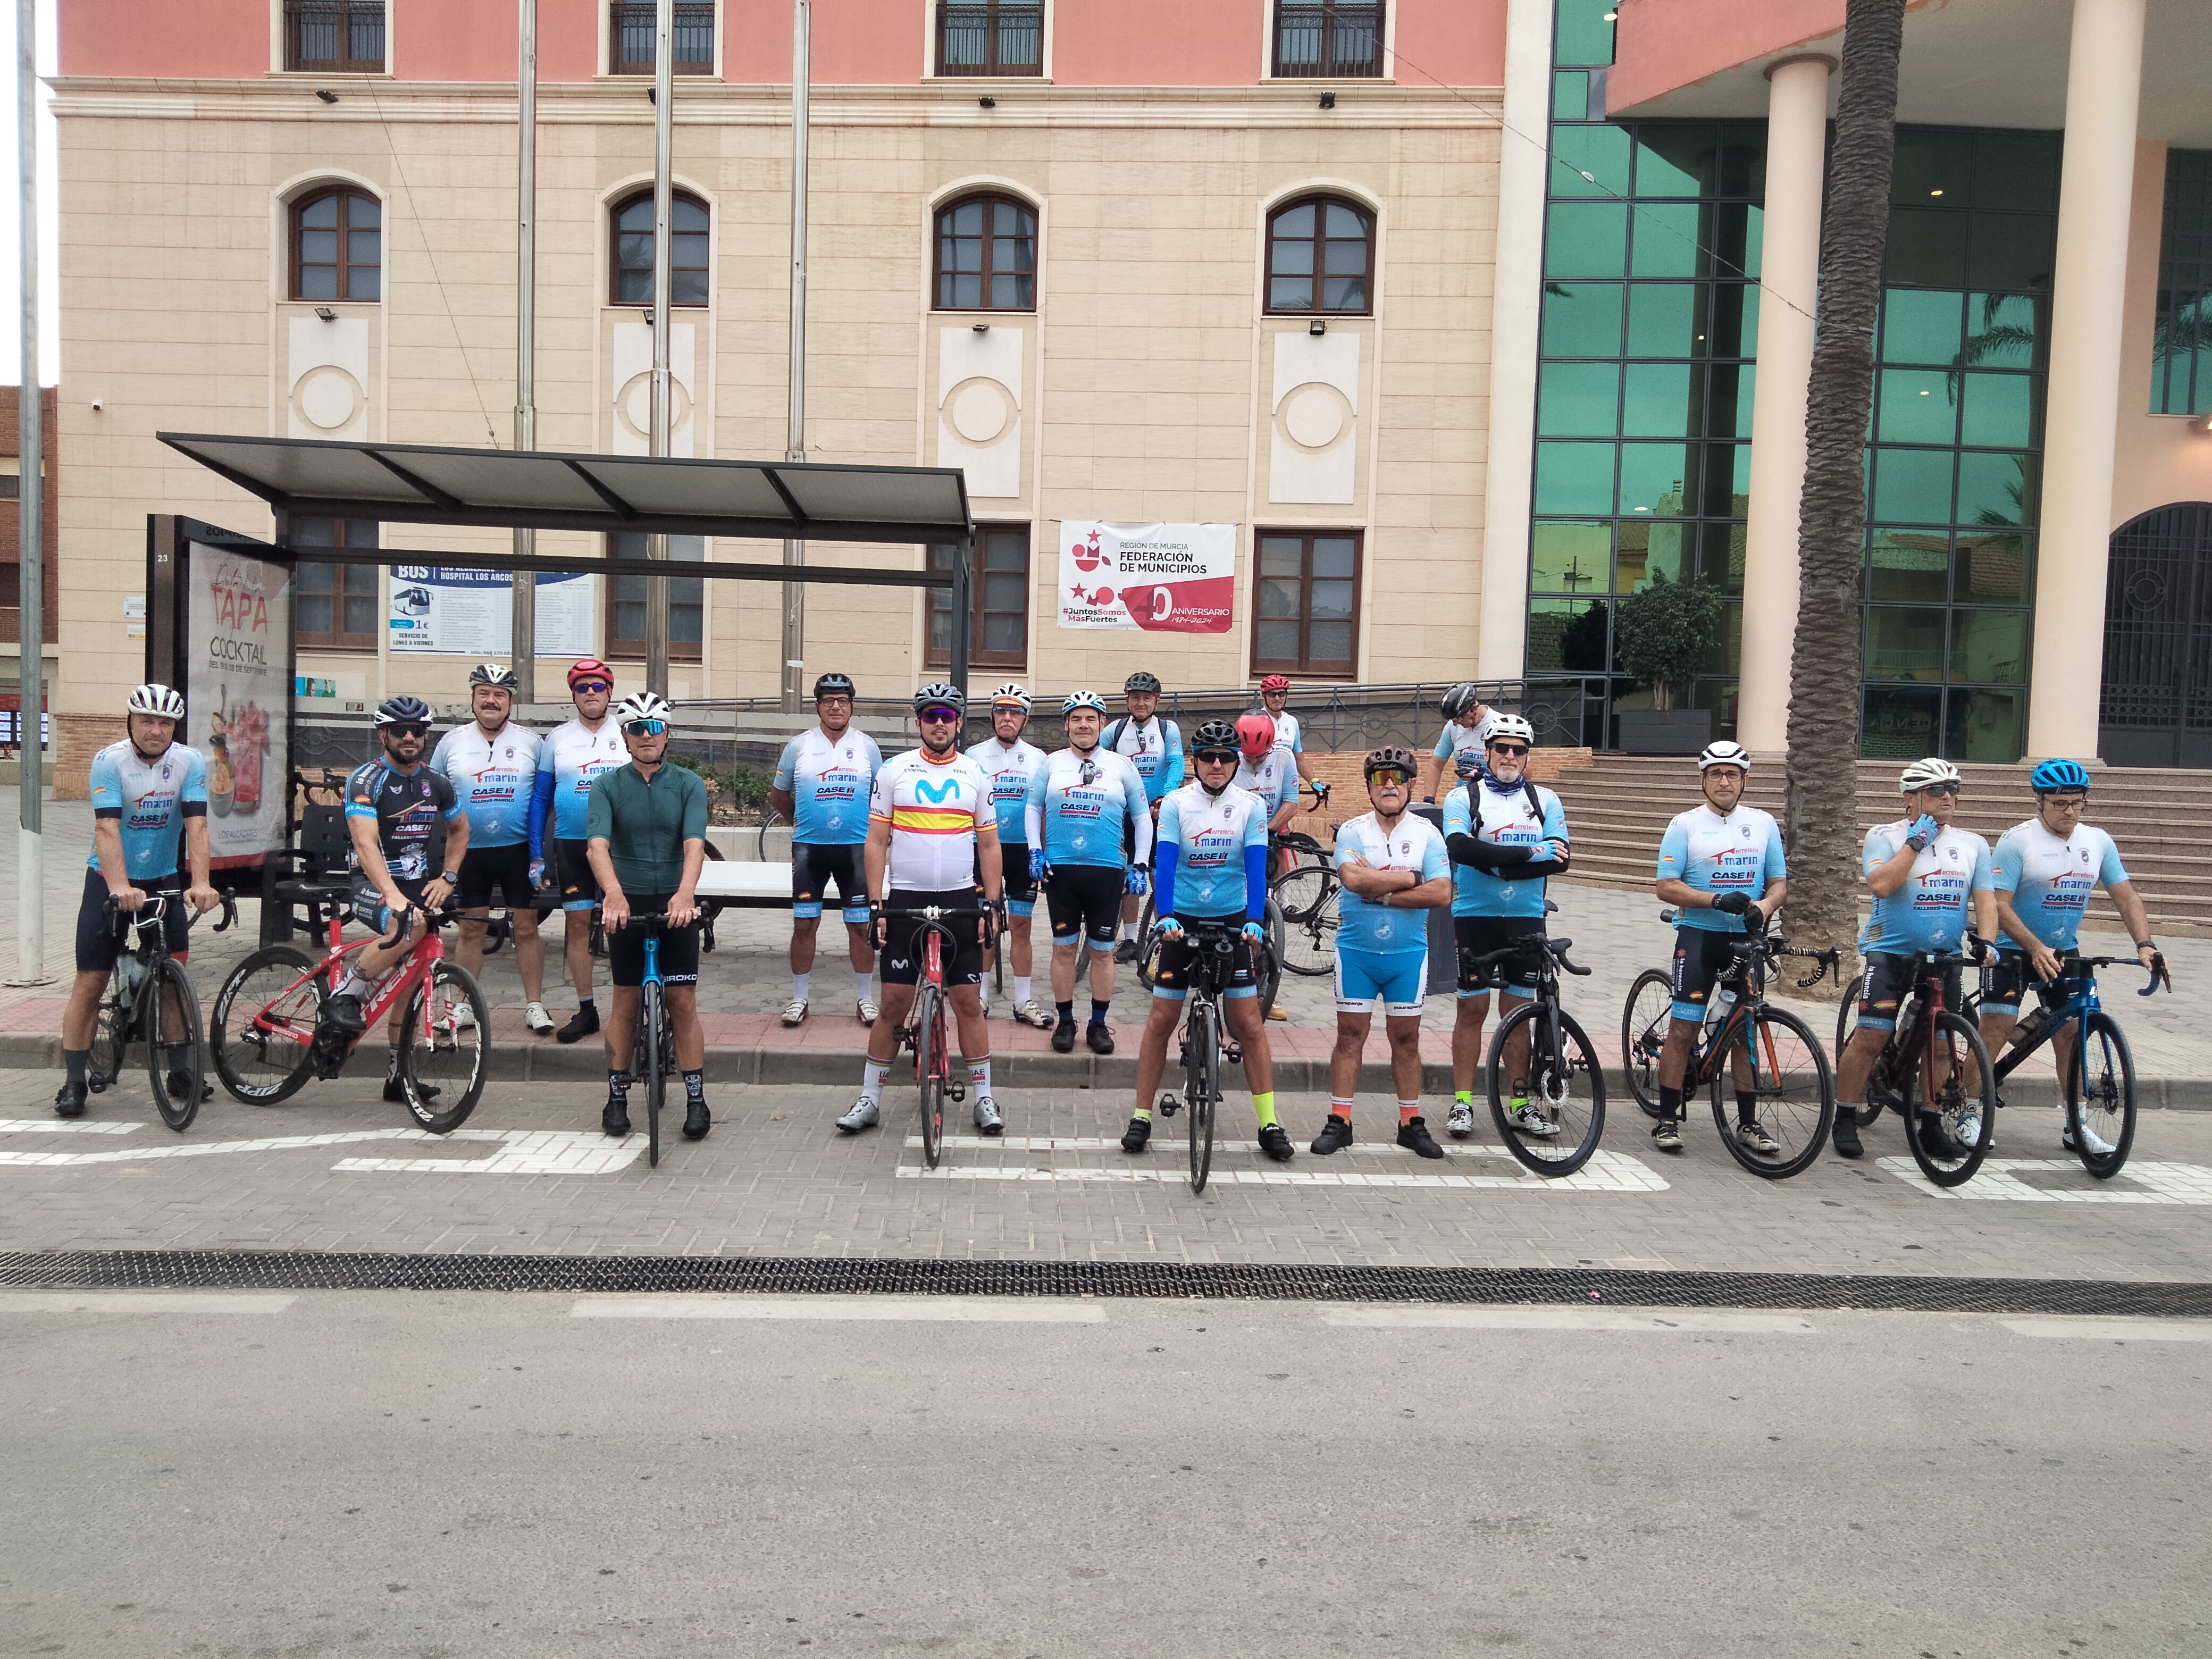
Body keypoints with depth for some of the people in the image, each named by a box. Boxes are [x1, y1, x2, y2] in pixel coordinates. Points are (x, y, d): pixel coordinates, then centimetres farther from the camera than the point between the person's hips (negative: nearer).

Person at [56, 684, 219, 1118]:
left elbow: (196, 827, -18)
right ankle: (74, 1082, 4)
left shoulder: (190, 763, -9)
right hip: (110, 882, -2)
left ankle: (181, 1070, 14)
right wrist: (120, 887, -41)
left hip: (163, 881, 2)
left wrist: (200, 883, -33)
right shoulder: (110, 761, -16)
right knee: (90, 982, -4)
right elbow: (107, 829, -27)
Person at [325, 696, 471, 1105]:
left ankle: (397, 1075, 16)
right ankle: (344, 995, -18)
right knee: (411, 925, -37)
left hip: (418, 886, 6)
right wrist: (393, 895, -39)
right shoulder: (366, 780, -12)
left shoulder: (435, 782, 7)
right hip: (372, 886, -5)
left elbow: (459, 830, 24)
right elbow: (365, 843, -25)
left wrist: (447, 878, 9)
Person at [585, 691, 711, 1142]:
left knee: (683, 1003, -2)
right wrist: (613, 892, -36)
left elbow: (694, 844, -16)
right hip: (626, 903, 1)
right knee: (626, 1002, 8)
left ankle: (696, 1101, 5)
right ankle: (617, 1098, 20)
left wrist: (685, 893, -35)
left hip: (676, 903, 0)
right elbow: (598, 844, -17)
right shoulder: (608, 786, -1)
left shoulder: (688, 784, -1)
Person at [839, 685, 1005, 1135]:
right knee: (894, 1003, 1)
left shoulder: (976, 774, 6)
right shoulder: (894, 771, 3)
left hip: (961, 903, 1)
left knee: (968, 1002, 2)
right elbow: (876, 841, 2)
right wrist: (875, 904, -5)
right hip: (905, 900, -1)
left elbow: (989, 845, 9)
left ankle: (983, 1098, 13)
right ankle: (870, 1099, 12)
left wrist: (993, 904, 1)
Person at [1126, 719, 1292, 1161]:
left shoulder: (1251, 806, -4)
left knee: (1248, 1023, -2)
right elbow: (1165, 863, -16)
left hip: (1232, 921, 0)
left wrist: (1254, 921, -27)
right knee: (1161, 1020, 1)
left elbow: (1256, 867, -13)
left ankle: (1269, 1125, 6)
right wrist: (1164, 917, -30)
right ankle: (1141, 1117, 13)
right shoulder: (1176, 803, -5)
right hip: (1182, 921, 0)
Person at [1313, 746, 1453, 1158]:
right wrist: (1409, 878, -15)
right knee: (1350, 1035, 3)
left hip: (1408, 953, 1)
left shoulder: (1427, 833, -1)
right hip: (1356, 950, -1)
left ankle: (1411, 1124, 20)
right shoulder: (1351, 831, -4)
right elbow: (1354, 879, -23)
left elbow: (1442, 893, -13)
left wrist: (1382, 893, -17)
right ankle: (1339, 1122, 11)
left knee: (1406, 1038, 9)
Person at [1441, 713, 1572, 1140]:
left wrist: (1497, 864, -17)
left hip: (1526, 919, 2)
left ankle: (1520, 1104, 18)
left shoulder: (1545, 800, 6)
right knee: (1472, 1009, 2)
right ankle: (1462, 1103, 10)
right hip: (1475, 917, -2)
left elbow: (1560, 858, -8)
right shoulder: (1463, 797, -1)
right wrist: (1527, 854, -22)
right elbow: (1460, 848, -21)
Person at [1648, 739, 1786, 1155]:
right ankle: (1667, 1119, 1)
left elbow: (1779, 882, 9)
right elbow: (1667, 887, -8)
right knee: (1683, 1028, -7)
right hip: (1699, 934, -3)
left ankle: (1748, 1122, 19)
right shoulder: (1685, 825, -2)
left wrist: (1762, 908, -14)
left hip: (1746, 938, 3)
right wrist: (1717, 900, -22)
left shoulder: (1763, 823, 8)